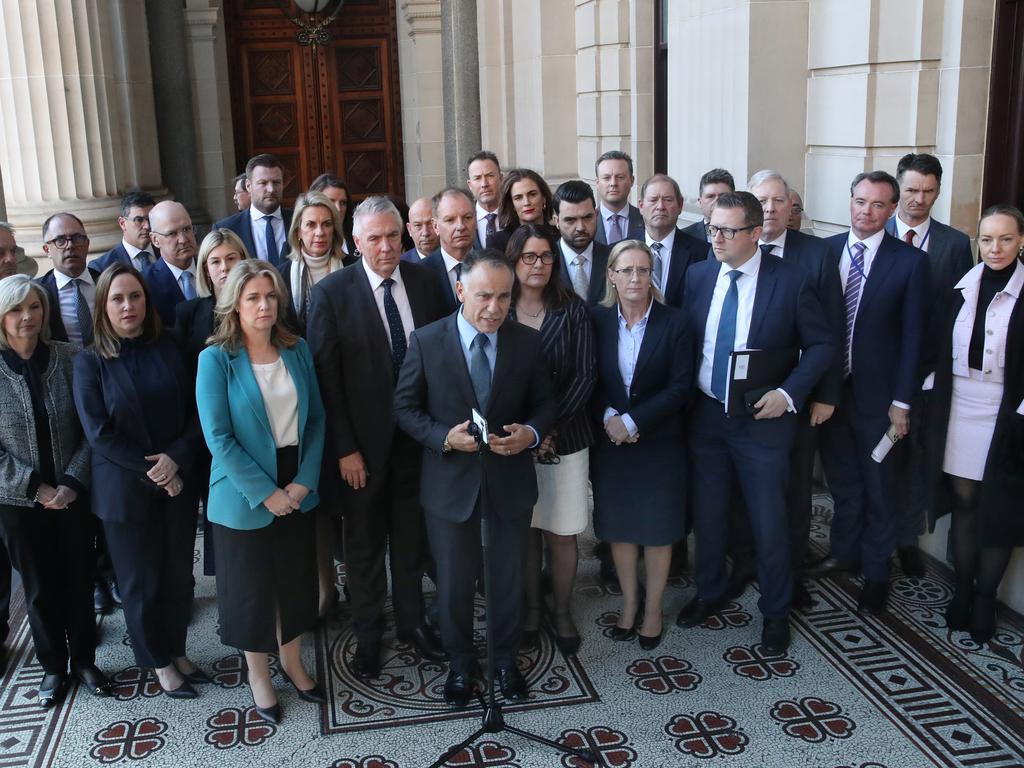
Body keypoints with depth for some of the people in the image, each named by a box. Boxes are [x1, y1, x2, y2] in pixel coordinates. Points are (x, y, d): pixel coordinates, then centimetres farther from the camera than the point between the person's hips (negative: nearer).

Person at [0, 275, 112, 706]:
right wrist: (35, 487, -12)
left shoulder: (70, 358, -8)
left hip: (74, 496, 0)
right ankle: (53, 667, 30)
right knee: (39, 589, 13)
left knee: (79, 582, 12)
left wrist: (72, 483, -11)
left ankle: (84, 661, 31)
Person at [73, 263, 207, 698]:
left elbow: (195, 413, 0)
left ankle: (176, 650, 32)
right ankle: (159, 663, 28)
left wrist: (176, 458, -16)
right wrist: (151, 473, -15)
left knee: (178, 576, 11)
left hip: (177, 485, 3)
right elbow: (99, 432, -11)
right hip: (124, 492, -2)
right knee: (140, 583, 10)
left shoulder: (168, 351, 2)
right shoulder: (90, 363, -5)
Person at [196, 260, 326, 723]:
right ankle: (257, 674, 33)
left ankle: (292, 661, 39)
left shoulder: (297, 350, 1)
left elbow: (316, 418, 2)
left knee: (297, 579, 16)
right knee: (251, 586, 11)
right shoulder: (216, 359, -12)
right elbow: (218, 436, -15)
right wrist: (266, 493, -17)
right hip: (245, 493, -4)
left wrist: (304, 481, -9)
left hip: (298, 488, 4)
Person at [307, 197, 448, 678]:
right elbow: (326, 376, -11)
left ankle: (412, 621, 36)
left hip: (417, 435, 3)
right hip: (364, 441, -3)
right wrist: (344, 448, -14)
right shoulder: (332, 293, -11)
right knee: (364, 543, 13)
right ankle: (367, 634, 31)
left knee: (411, 536, 18)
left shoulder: (424, 283, -1)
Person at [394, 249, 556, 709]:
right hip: (450, 481, -1)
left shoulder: (527, 342, -5)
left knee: (509, 578, 17)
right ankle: (460, 664, 38)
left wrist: (531, 433, -18)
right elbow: (405, 407, -5)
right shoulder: (426, 341, -9)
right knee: (454, 580, 14)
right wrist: (444, 437, -21)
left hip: (510, 480, 2)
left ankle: (506, 661, 41)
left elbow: (544, 404, 3)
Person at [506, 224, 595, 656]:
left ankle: (562, 613, 26)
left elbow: (584, 375, -5)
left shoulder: (572, 310, -1)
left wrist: (548, 425, -14)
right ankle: (530, 611, 27)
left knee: (561, 534, 7)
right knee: (523, 531, 9)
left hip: (564, 437, 0)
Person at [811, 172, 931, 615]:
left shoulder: (910, 262, -8)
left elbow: (912, 336, -7)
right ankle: (844, 551, 39)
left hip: (876, 393, -3)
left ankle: (876, 572, 28)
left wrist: (902, 401, -9)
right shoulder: (824, 251, 1)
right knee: (841, 479, 19)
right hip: (829, 387, 3)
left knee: (878, 487, 11)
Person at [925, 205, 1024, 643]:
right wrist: (936, 406, 3)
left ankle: (984, 603, 19)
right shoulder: (962, 289, 4)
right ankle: (962, 595, 23)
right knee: (963, 503, 11)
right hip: (958, 411, 4)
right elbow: (943, 352, 8)